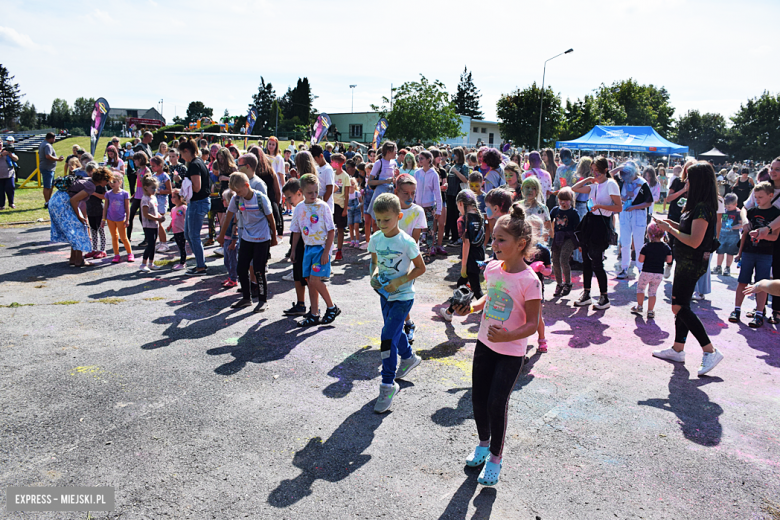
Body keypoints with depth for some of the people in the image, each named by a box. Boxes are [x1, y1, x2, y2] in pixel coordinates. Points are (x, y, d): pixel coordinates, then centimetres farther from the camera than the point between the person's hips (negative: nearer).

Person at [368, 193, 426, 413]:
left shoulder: (406, 242, -18)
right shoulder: (376, 239, -2)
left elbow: (420, 268, -11)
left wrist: (398, 282, -19)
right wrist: (375, 273, -9)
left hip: (403, 296, -6)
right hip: (385, 294, 7)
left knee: (388, 337, -12)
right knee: (395, 331, 23)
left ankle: (388, 384, 1)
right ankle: (409, 358, 52)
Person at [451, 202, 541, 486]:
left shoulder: (529, 280, -21)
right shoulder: (492, 268, -2)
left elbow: (533, 323, -17)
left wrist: (506, 336, -31)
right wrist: (471, 307, -2)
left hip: (511, 352, -6)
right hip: (485, 343, 6)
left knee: (496, 402, -2)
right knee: (478, 398, 14)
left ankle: (495, 457, 22)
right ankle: (483, 443, 40)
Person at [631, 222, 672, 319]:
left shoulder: (646, 247, -12)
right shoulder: (666, 247, -2)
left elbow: (640, 259, -13)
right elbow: (669, 260, 0)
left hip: (646, 272, -3)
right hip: (659, 274, 3)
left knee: (640, 288, 18)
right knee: (652, 292, 11)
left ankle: (639, 306, 24)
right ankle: (650, 311, 10)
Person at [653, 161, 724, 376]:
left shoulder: (703, 208, -20)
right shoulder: (698, 205, 11)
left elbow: (695, 241, -25)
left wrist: (670, 229, -17)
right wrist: (672, 224, 8)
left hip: (692, 264, -10)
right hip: (686, 262, 10)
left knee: (680, 307, -8)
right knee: (681, 306, 15)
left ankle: (710, 351, -2)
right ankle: (678, 349, 24)